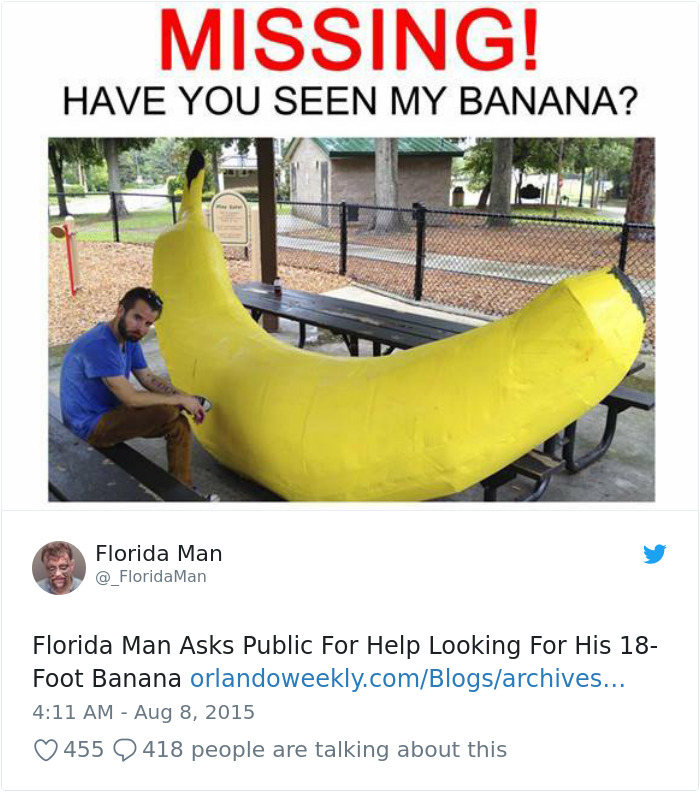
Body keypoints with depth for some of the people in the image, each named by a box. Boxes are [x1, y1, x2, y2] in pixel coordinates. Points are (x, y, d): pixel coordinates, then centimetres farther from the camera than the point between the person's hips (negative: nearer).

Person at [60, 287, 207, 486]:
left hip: (110, 411, 9)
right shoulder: (100, 345, -28)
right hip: (90, 426, -9)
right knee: (168, 412, -22)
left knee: (180, 425, -2)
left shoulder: (129, 337, 2)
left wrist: (185, 398, -7)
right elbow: (131, 398, -28)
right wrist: (180, 399, -19)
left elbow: (149, 378, 9)